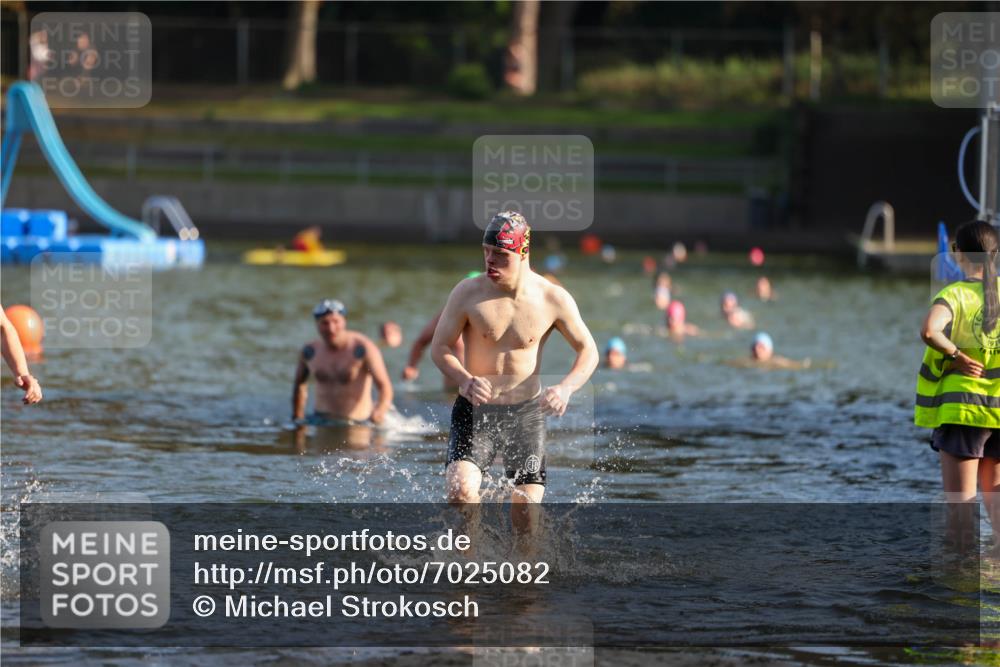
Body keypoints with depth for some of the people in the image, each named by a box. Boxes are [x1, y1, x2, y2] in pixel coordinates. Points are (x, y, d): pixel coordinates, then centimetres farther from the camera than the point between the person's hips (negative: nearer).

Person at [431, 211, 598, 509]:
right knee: (461, 490, -24)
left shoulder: (554, 300, -8)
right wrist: (465, 380, -25)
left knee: (528, 502, -1)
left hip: (527, 412, 1)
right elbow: (440, 347, -4)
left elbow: (588, 351, 2)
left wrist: (566, 388, -19)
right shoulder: (468, 293, -10)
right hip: (475, 410, -1)